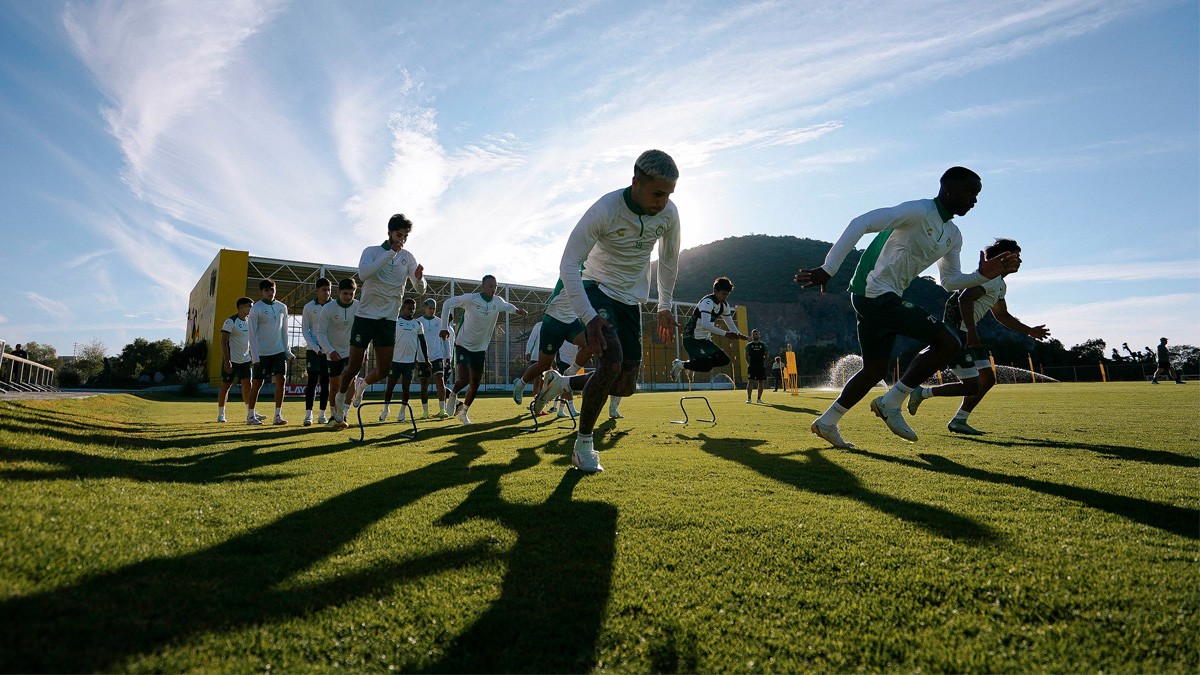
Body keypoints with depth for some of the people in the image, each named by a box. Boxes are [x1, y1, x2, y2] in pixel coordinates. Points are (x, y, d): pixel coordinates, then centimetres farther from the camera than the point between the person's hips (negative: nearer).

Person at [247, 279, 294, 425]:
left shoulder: (282, 307, 8)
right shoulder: (256, 309, -6)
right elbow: (252, 333, -8)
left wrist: (287, 351, 10)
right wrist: (255, 356, -13)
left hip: (279, 351, 4)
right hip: (262, 353, -4)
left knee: (281, 380, -5)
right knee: (257, 383, 3)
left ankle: (278, 415, -1)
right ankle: (251, 416, 14)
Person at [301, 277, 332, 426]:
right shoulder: (309, 307, 0)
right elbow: (305, 330, 1)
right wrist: (316, 348, -9)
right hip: (313, 349, -2)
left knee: (326, 382, 4)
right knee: (313, 380, -6)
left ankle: (322, 414, 11)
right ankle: (308, 414, -3)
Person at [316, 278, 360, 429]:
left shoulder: (359, 307, -9)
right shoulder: (328, 308, -14)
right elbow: (320, 332, -11)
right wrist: (330, 350, -23)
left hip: (352, 350, 0)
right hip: (334, 352, 0)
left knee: (350, 378, -19)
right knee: (335, 385, 7)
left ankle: (340, 416, -15)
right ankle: (335, 415, 26)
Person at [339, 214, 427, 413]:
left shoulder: (408, 257, 5)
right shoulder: (372, 251, -4)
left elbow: (420, 289, 1)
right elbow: (363, 273, -25)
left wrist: (419, 278, -24)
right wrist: (391, 253, -26)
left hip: (389, 319, 3)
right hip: (365, 316, -3)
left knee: (384, 370, 0)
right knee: (354, 365, 1)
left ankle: (362, 385, 33)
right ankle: (340, 397, 29)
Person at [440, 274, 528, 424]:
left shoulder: (498, 302, -7)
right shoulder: (470, 298, -18)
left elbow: (507, 306, 13)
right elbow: (447, 304, -8)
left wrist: (517, 310, -11)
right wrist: (444, 327, -11)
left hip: (480, 349, 5)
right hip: (463, 346, -5)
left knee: (475, 384, 8)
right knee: (464, 379, -18)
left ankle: (463, 412, 27)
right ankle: (453, 395, 17)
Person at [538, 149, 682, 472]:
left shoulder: (669, 213, -9)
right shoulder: (605, 210, -25)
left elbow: (669, 260, 9)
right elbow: (568, 265, -24)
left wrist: (665, 307, 13)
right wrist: (589, 318, -31)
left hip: (631, 300, 5)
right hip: (598, 290, -5)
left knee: (625, 386, 1)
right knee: (612, 363, -26)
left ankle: (561, 383, 27)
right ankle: (583, 445, -6)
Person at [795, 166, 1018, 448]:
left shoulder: (953, 236, 16)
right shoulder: (918, 212, -13)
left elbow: (950, 281, 23)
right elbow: (860, 223, -20)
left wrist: (983, 275, 2)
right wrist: (828, 269, -27)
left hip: (873, 299, 10)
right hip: (876, 293, -10)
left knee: (875, 370, 12)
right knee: (947, 343, -12)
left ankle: (827, 423, 20)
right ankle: (891, 403, -3)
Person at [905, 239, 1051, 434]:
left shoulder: (1001, 285, 21)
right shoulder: (990, 277, -13)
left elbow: (1001, 315, 35)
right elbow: (965, 299, -29)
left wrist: (1029, 331, 34)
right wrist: (972, 333, -32)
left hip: (968, 334, 11)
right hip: (956, 332, -11)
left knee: (988, 379, 10)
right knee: (972, 386, -10)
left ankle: (958, 422, 14)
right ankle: (921, 393, 1)